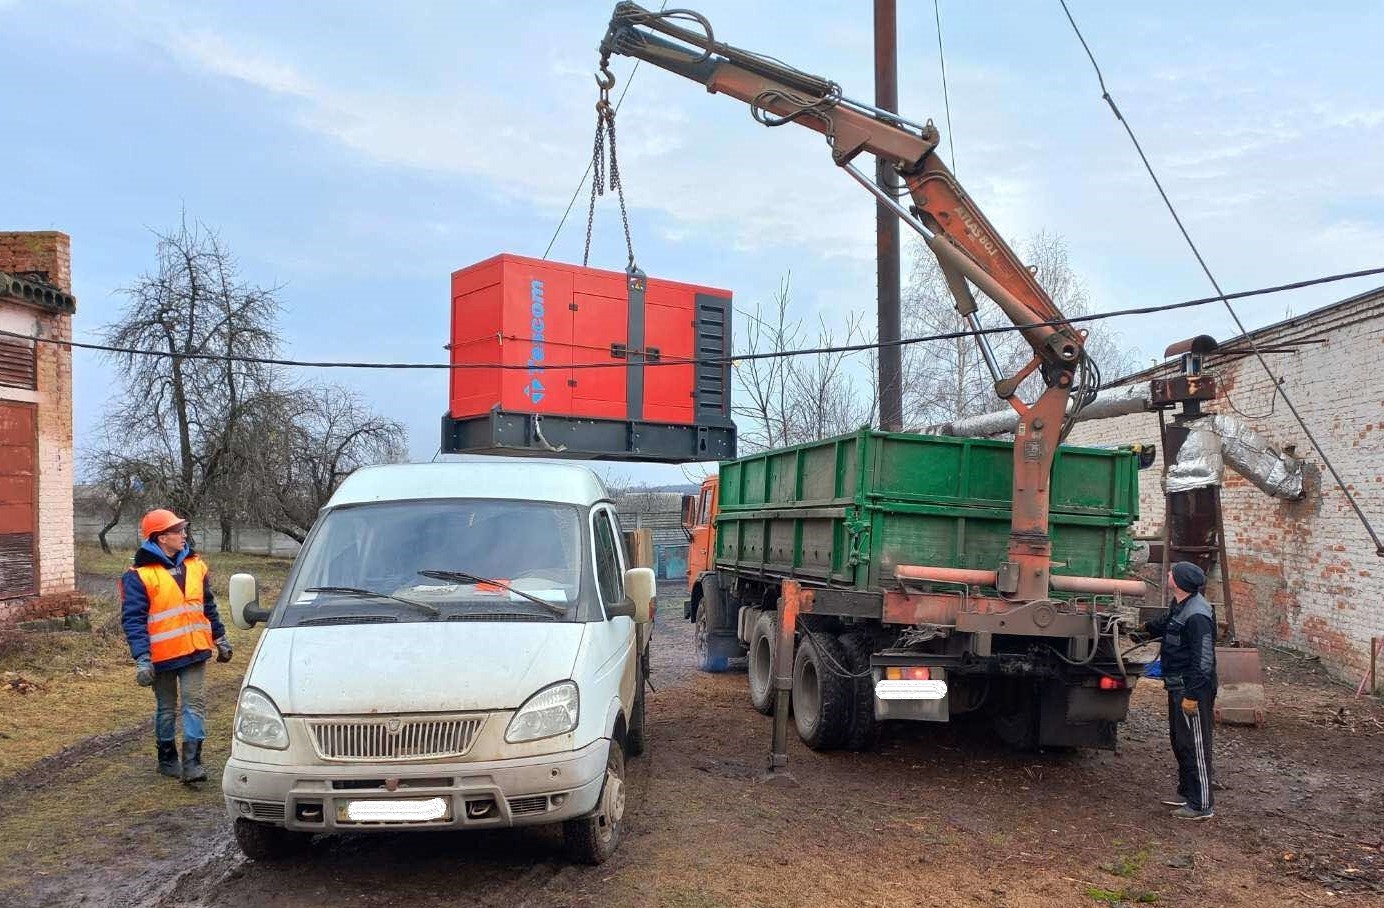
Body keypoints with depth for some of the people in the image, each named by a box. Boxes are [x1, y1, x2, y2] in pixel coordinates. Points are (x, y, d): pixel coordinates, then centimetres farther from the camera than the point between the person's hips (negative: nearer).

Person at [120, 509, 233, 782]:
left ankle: (191, 762, -2)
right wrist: (142, 658, -19)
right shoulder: (139, 575, -10)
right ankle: (167, 760, 27)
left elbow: (208, 605, 18)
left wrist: (220, 638, 19)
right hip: (162, 655, -4)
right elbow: (133, 619, -12)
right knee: (166, 708, 11)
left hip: (195, 650, 4)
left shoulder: (195, 565, 7)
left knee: (195, 704, -3)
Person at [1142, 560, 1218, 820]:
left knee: (1195, 745, -2)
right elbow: (1165, 624, 30)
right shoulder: (1178, 605, 6)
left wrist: (1192, 695, -24)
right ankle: (1186, 792, 33)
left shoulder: (1197, 616, -24)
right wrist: (1147, 627, 48)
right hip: (1177, 687, 10)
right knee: (1179, 741, 20)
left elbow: (1203, 660, -25)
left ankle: (1201, 805, 6)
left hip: (1193, 690, -10)